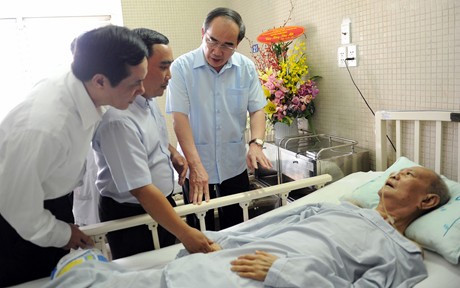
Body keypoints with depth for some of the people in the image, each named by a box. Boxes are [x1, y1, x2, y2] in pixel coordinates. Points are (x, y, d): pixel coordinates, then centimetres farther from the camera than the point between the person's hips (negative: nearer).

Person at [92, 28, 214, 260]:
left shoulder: (148, 97, -1)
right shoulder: (118, 119, -30)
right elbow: (141, 189, -30)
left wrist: (172, 153, 0)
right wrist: (185, 233, -27)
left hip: (162, 201, 8)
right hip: (129, 216, -8)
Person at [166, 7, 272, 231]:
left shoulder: (246, 68, -2)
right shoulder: (181, 67, -12)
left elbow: (257, 110, 0)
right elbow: (180, 117, -16)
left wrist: (256, 143, -20)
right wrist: (195, 165, -24)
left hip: (235, 167, 3)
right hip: (195, 168, -2)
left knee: (236, 229, 18)